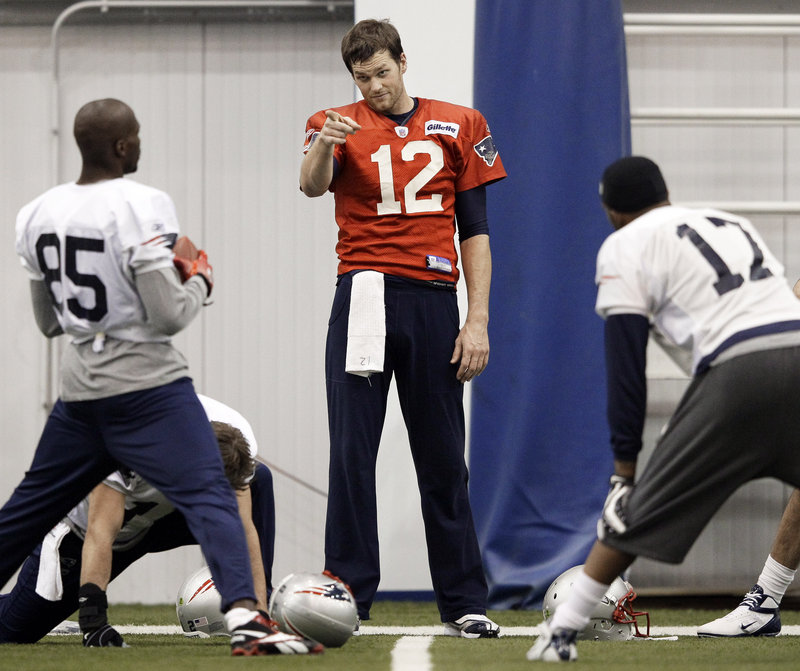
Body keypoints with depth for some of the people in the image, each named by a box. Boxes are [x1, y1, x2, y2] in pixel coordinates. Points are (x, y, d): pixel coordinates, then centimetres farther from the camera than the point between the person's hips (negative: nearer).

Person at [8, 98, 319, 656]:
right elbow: (170, 315, -16)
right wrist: (199, 281, 2)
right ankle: (245, 616, -30)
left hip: (80, 389, 7)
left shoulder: (37, 215, 7)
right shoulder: (141, 207, -14)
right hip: (146, 385, -7)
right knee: (208, 495, -13)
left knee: (30, 507, 18)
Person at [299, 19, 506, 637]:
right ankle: (348, 594, -4)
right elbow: (313, 186, -16)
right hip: (364, 299, -1)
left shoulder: (457, 126, 10)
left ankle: (464, 603, 10)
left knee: (443, 458, 5)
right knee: (352, 451, -5)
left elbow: (475, 231, 10)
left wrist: (478, 320, 2)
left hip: (434, 302, 1)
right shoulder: (342, 125, 6)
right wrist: (324, 146, -39)